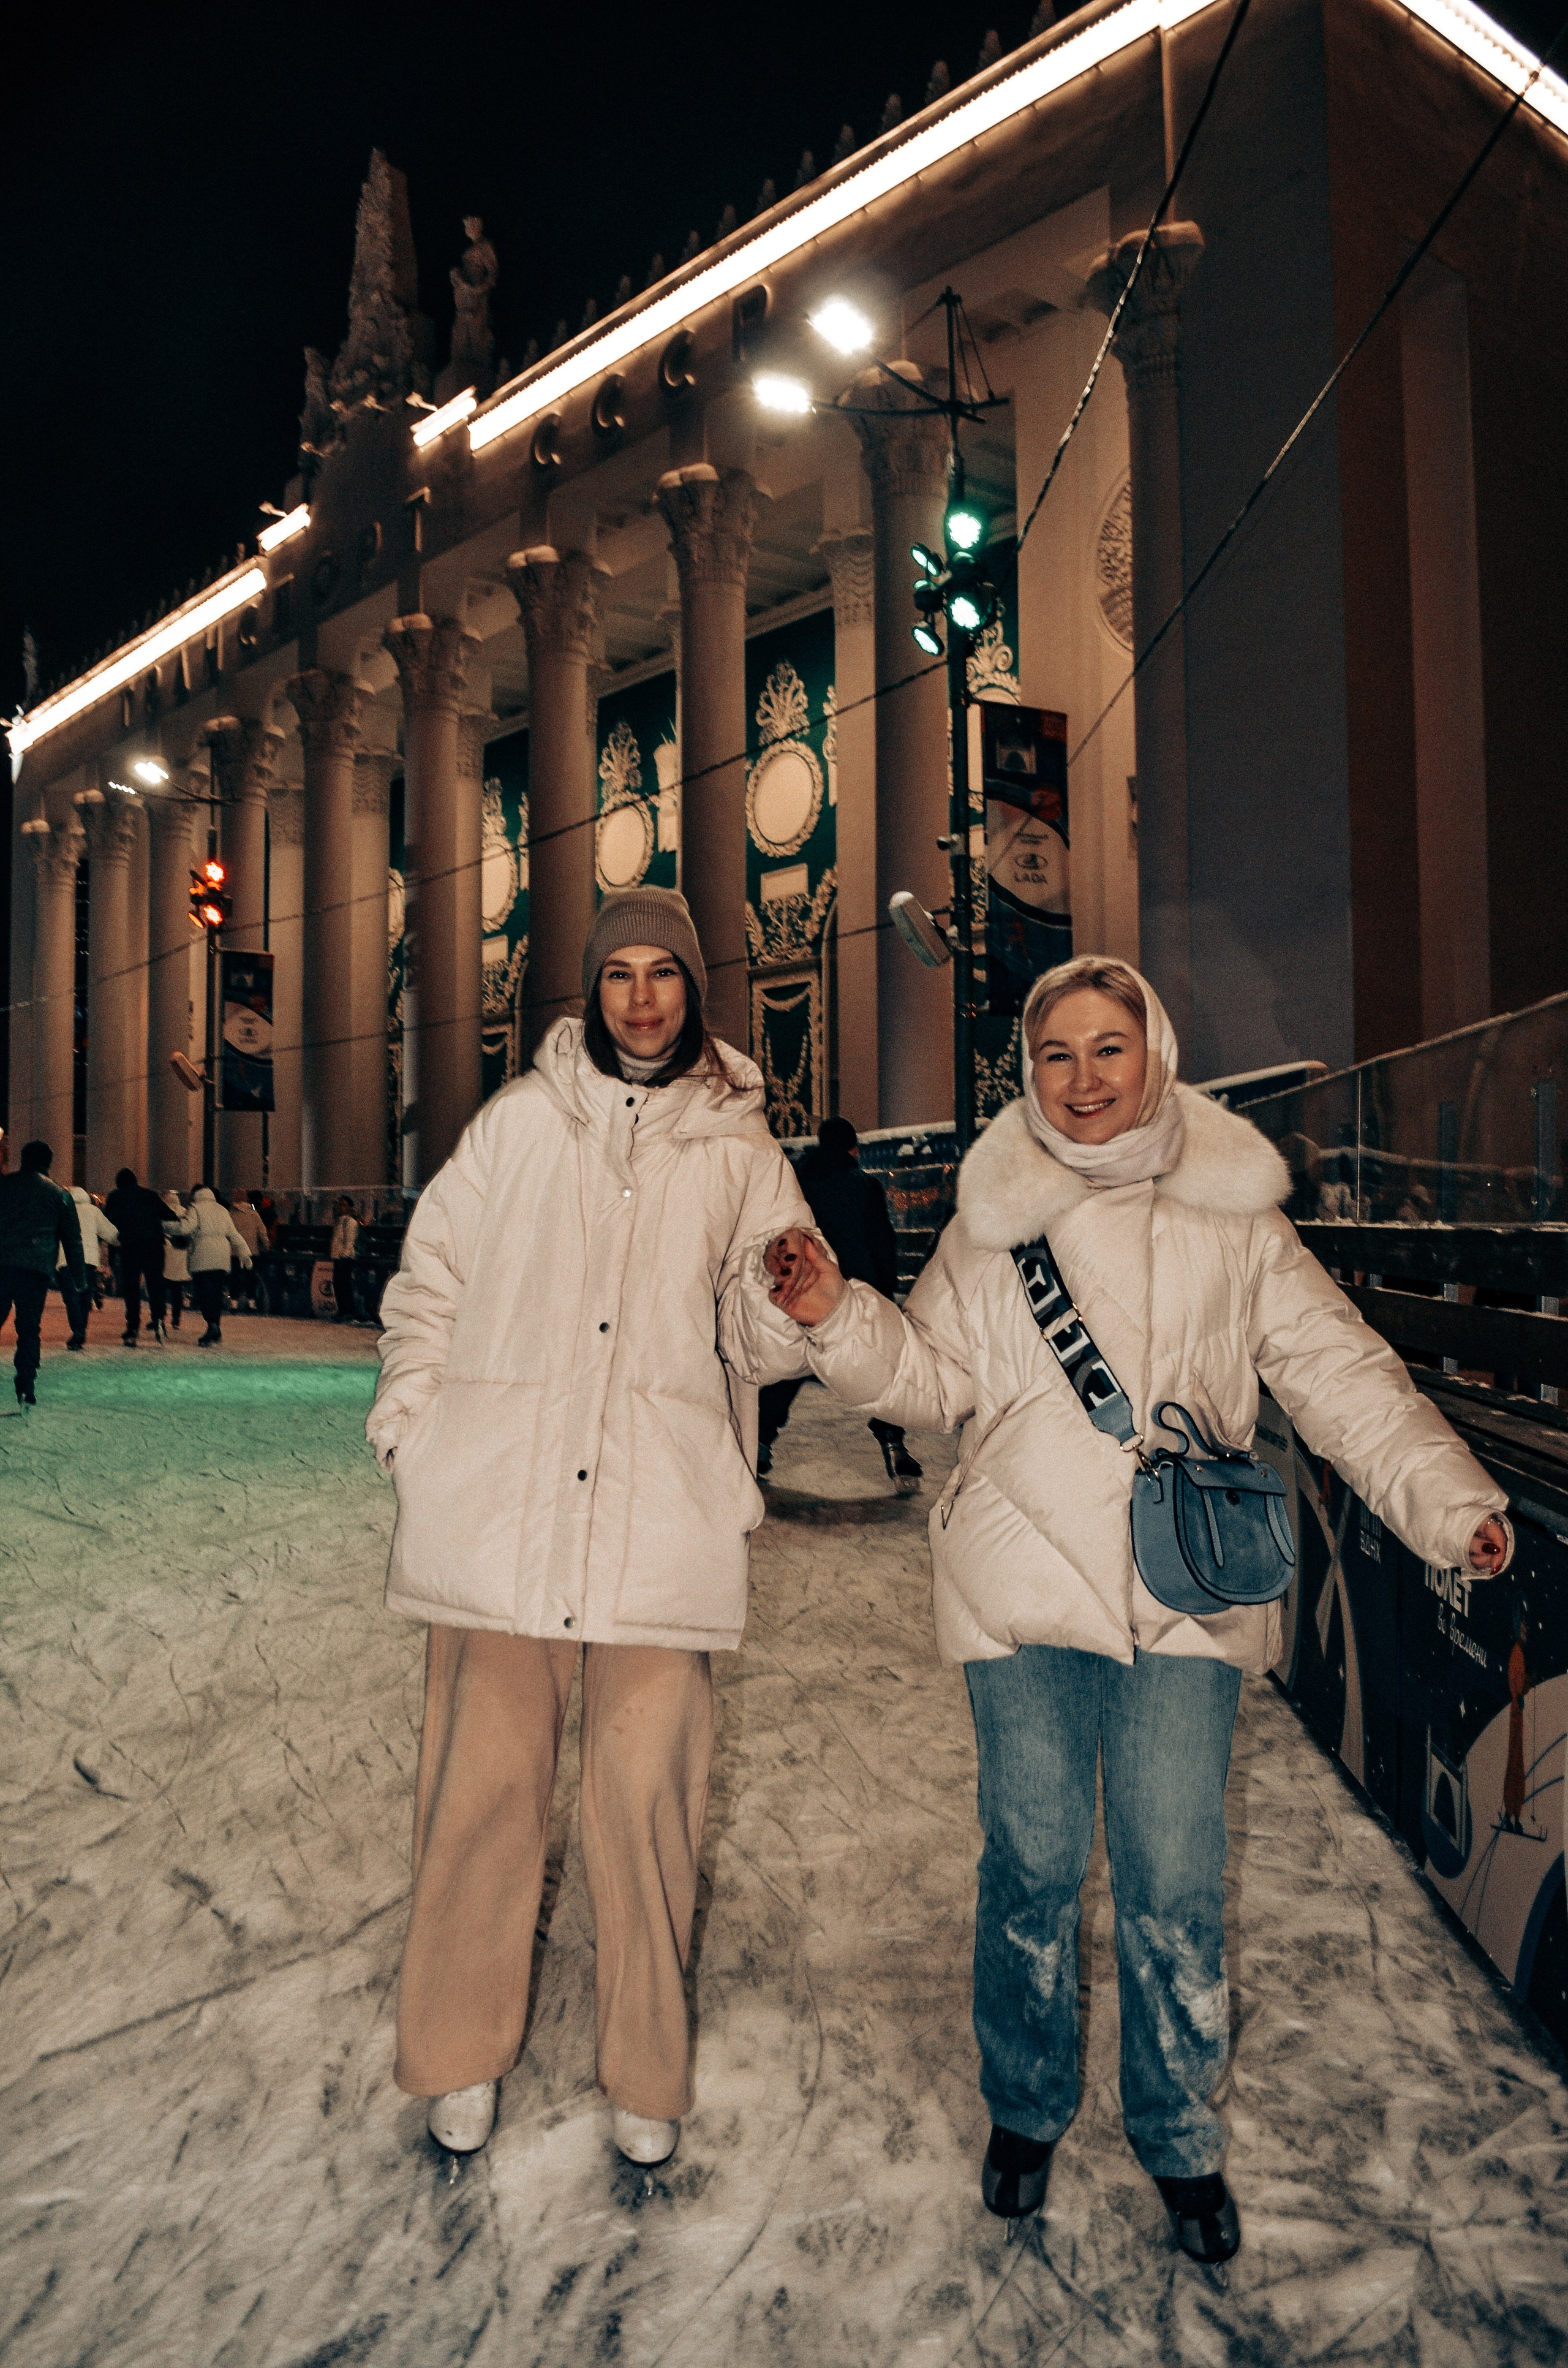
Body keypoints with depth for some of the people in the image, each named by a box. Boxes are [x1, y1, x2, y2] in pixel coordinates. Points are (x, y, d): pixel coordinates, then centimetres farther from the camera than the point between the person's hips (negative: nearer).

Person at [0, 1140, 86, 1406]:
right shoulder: (60, 1195, 9)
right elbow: (73, 1240, 12)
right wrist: (79, 1279, 17)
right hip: (37, 1269, 0)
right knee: (30, 1329, 5)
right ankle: (26, 1388, -1)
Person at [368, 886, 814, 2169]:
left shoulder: (740, 1150, 9)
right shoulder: (522, 1120, 8)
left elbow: (765, 1344, 6)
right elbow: (431, 1284, 11)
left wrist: (785, 1308, -16)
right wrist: (413, 1430, 1)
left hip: (663, 1520, 0)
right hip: (501, 1509, 1)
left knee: (648, 1796, 4)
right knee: (484, 1783, 8)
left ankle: (647, 2073, 26)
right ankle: (462, 2053, 31)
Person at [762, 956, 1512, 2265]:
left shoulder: (1233, 1216, 4)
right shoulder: (995, 1218, 5)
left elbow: (1343, 1374, 4)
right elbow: (930, 1374, 5)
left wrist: (1452, 1499, -7)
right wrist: (838, 1318, -13)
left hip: (1186, 1593, 0)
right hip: (1026, 1586, 0)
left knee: (1176, 1881, 6)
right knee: (1033, 1862, 10)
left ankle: (1183, 2139, 31)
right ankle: (1027, 2109, 36)